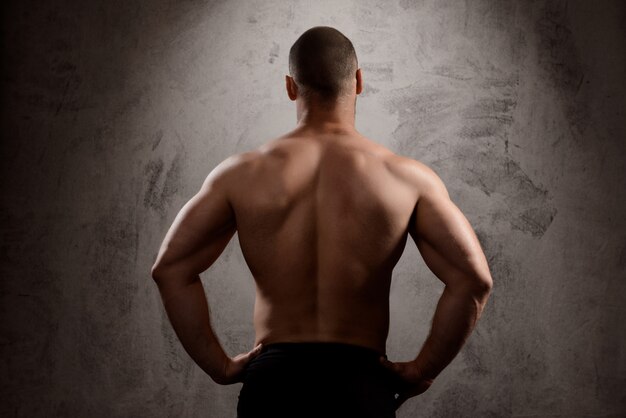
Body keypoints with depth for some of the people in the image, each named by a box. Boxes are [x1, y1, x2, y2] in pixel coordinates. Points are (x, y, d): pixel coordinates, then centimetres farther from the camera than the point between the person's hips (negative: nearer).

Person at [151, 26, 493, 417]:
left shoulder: (243, 174, 2)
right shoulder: (406, 177, -1)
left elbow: (170, 268, -4)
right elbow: (474, 279, -10)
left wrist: (220, 366, 0)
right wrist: (422, 371, -2)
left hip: (273, 383, 1)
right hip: (361, 384, -1)